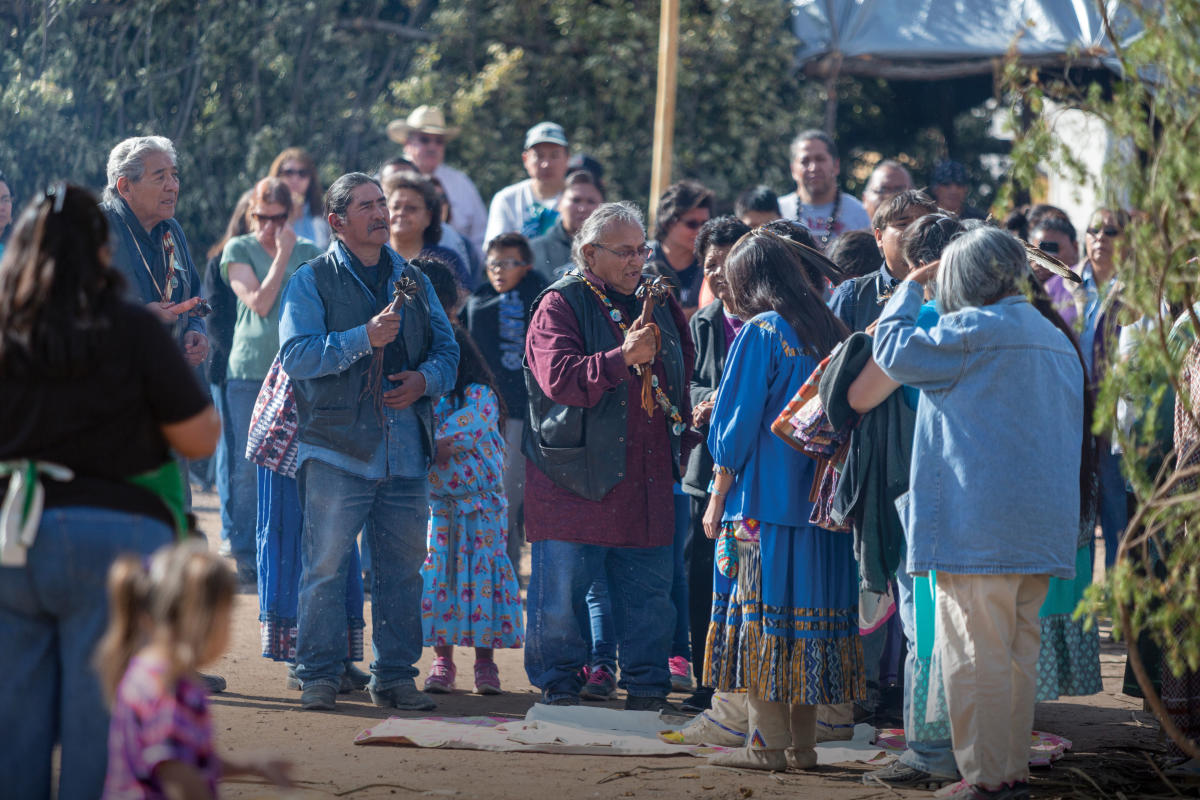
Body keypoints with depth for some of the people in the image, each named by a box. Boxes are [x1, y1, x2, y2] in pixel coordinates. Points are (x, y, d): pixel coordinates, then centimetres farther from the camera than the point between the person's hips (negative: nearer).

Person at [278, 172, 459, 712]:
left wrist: (426, 379, -4)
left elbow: (447, 349, 17)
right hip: (337, 448, -4)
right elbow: (296, 355, -10)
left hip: (407, 450, 4)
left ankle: (395, 675, 14)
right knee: (326, 565, -5)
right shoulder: (312, 282, 2)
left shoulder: (413, 282, 17)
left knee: (402, 567, 6)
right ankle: (318, 676, 3)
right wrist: (365, 338, -17)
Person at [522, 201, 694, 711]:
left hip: (645, 475, 5)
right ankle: (559, 685, 8)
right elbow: (559, 378, -20)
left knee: (650, 588, 6)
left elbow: (682, 369, 30)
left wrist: (681, 417, 17)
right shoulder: (559, 304, -5)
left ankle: (647, 686, 14)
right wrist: (622, 358, -30)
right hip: (574, 474, -5)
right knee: (562, 587, -3)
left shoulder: (657, 302, 14)